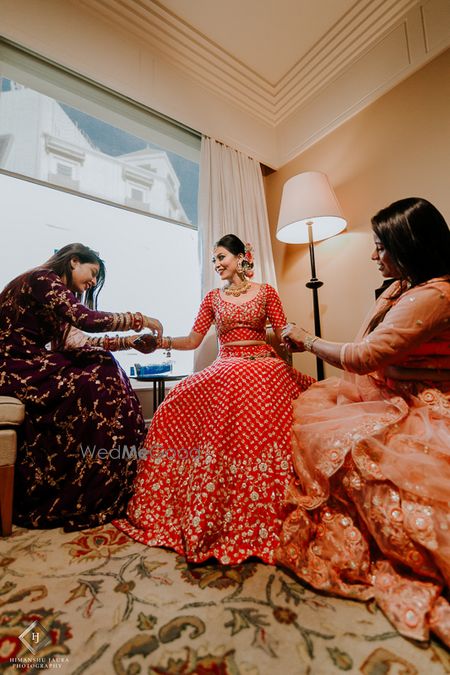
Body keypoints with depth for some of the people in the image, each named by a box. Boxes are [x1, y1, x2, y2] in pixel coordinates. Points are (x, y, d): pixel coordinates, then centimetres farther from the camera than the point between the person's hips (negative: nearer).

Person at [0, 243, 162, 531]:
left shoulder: (57, 296, 19)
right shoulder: (42, 278, -10)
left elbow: (76, 340, 10)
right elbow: (87, 319, -25)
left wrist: (129, 341, 4)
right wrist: (140, 320, -14)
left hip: (30, 365, 9)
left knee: (104, 373, -6)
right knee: (94, 384, -22)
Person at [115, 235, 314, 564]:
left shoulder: (265, 292, 9)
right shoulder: (213, 297, 15)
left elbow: (284, 335, 5)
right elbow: (193, 340, 7)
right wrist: (163, 341, -9)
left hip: (262, 365, -2)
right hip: (225, 369, 3)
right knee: (180, 405, -20)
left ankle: (257, 520, -9)